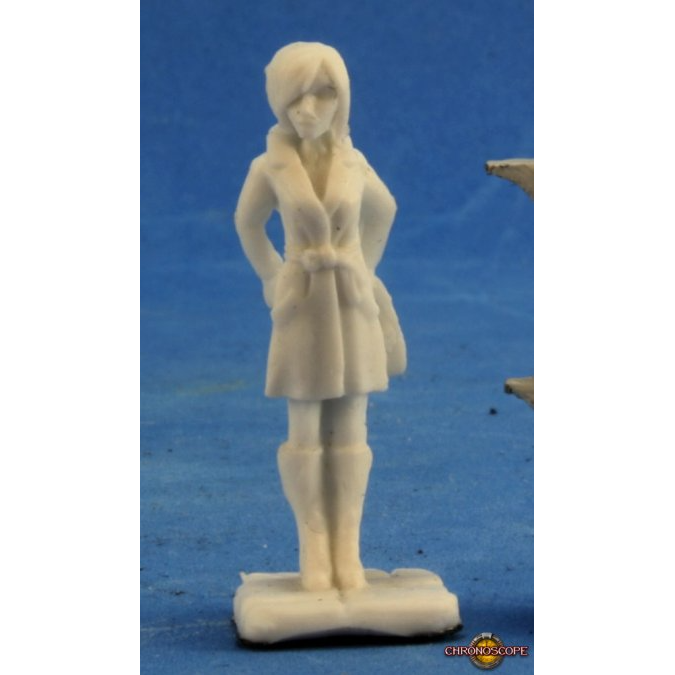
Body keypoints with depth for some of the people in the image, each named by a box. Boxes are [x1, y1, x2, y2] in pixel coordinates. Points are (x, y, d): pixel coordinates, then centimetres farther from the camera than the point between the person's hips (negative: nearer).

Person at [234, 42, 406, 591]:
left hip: (353, 308, 1)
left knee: (350, 431, 4)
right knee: (306, 433, 1)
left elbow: (383, 210, 19)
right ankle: (314, 550, 11)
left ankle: (347, 550, 12)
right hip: (303, 311, -1)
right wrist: (274, 284, 9)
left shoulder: (354, 163, 0)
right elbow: (248, 222, 12)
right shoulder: (270, 166, -5)